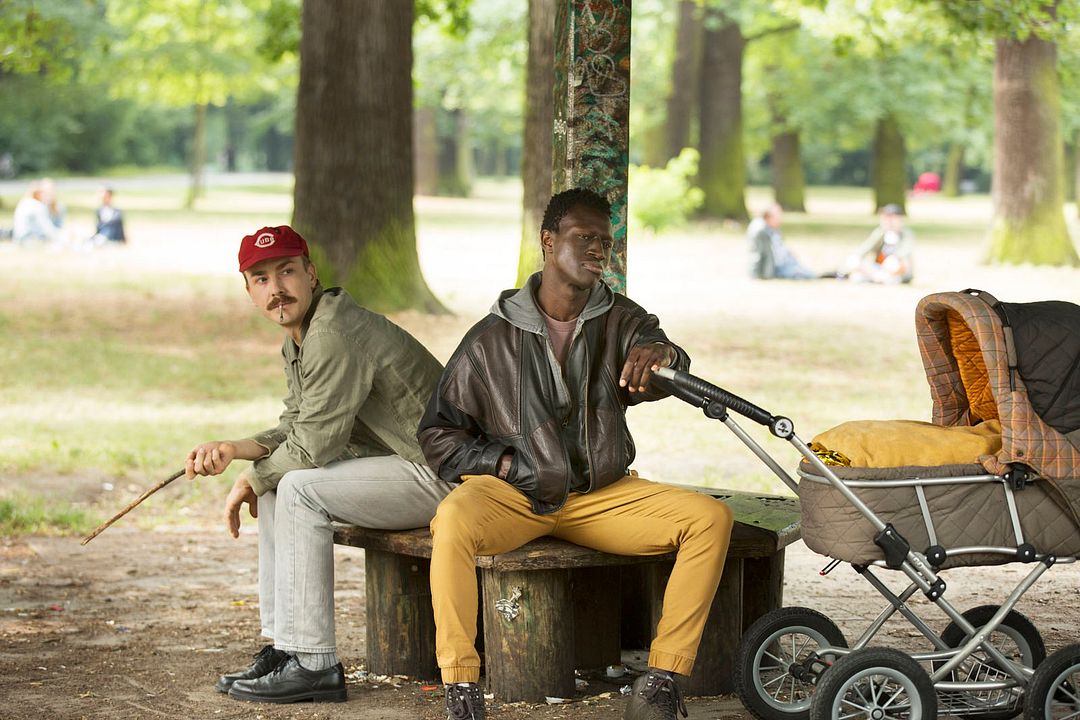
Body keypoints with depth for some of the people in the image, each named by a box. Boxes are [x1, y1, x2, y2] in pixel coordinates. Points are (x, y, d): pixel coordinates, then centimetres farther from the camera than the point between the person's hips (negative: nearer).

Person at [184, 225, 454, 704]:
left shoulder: (335, 334, -21)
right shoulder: (297, 340, 12)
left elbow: (315, 444, -20)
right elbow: (293, 429, 16)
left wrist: (251, 479, -5)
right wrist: (233, 448, -2)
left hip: (439, 471, -11)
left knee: (300, 489, -21)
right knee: (275, 486, 10)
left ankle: (315, 665, -18)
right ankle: (284, 647, 10)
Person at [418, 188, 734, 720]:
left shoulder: (620, 320, 6)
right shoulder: (493, 338, 0)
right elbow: (438, 434, 5)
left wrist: (661, 354, -41)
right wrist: (506, 463, -10)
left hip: (603, 495, 3)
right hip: (512, 495, -3)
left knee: (711, 518, -19)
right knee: (454, 520, -37)